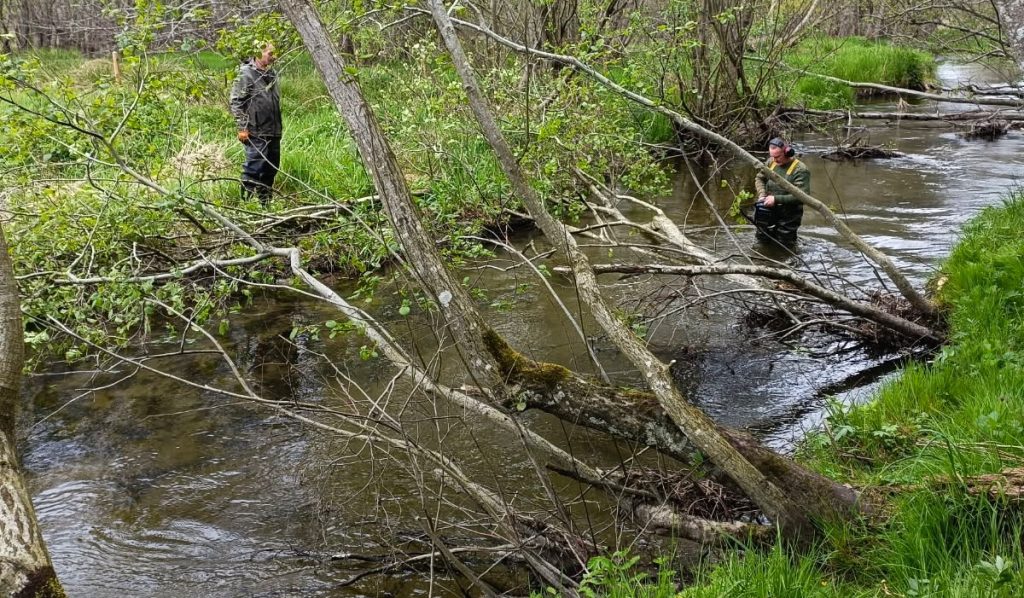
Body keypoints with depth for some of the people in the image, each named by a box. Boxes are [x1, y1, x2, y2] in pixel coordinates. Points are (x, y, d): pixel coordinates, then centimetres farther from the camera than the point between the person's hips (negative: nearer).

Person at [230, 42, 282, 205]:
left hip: (274, 132, 8)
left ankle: (265, 203, 23)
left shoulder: (272, 74, 14)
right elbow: (236, 102, -11)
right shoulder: (246, 74, -9)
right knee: (253, 169, -6)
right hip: (256, 133, -8)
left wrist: (279, 125, 22)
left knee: (271, 168, 12)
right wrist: (242, 128, -15)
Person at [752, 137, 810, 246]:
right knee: (762, 239, 17)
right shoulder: (770, 162, -2)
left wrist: (776, 199, -28)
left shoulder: (800, 170, -21)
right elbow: (759, 178, 13)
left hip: (788, 217, -5)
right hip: (768, 212, 5)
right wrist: (762, 194, -7)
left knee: (783, 245, 8)